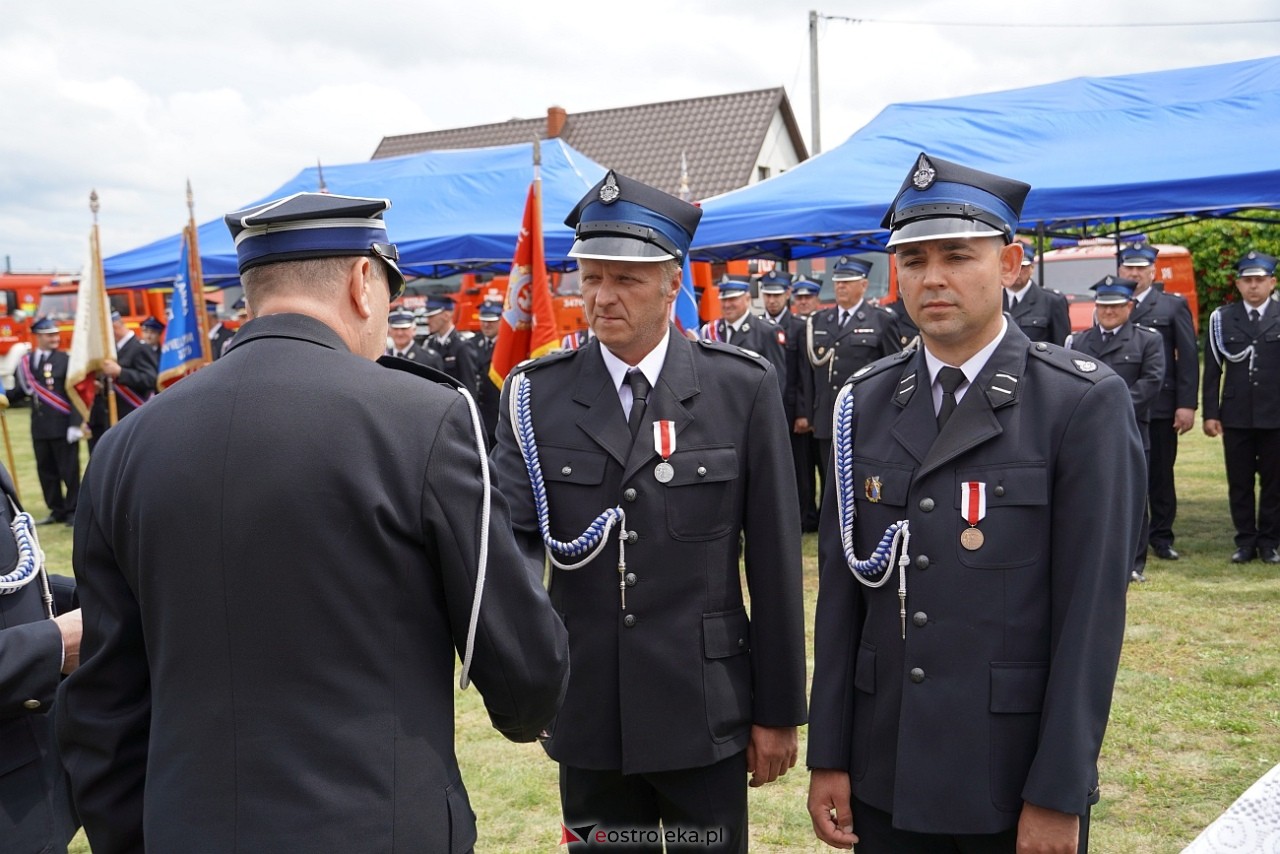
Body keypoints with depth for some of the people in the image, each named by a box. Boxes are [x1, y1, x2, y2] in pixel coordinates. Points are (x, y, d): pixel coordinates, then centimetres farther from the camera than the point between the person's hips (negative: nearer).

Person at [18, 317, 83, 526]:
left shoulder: (65, 360, -4)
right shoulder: (27, 362, 9)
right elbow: (24, 390, 11)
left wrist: (75, 424, -15)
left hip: (63, 426, -5)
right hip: (40, 427, 5)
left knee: (69, 470, 0)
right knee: (46, 471, 10)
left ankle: (73, 510, 10)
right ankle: (57, 511, 20)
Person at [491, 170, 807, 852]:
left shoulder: (743, 389, -5)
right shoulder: (537, 395, -1)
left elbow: (773, 558, -3)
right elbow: (512, 532, -8)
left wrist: (779, 712, 0)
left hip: (704, 712, -1)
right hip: (586, 713, 2)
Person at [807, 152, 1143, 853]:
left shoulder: (1085, 403, -9)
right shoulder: (865, 404, 3)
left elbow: (1092, 608, -12)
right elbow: (841, 587, 3)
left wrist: (1058, 796, -12)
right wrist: (828, 756, 2)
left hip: (1018, 778, -3)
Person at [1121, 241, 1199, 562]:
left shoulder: (1174, 306, 5)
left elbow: (1189, 357, 1)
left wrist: (1187, 404, -8)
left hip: (1160, 406, -1)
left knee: (1160, 474, 6)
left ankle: (1161, 537, 17)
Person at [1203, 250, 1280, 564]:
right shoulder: (1222, 318, 5)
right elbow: (1213, 370, 4)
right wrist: (1210, 414, -1)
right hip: (1236, 416, 1)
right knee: (1239, 482, 5)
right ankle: (1246, 542, 15)